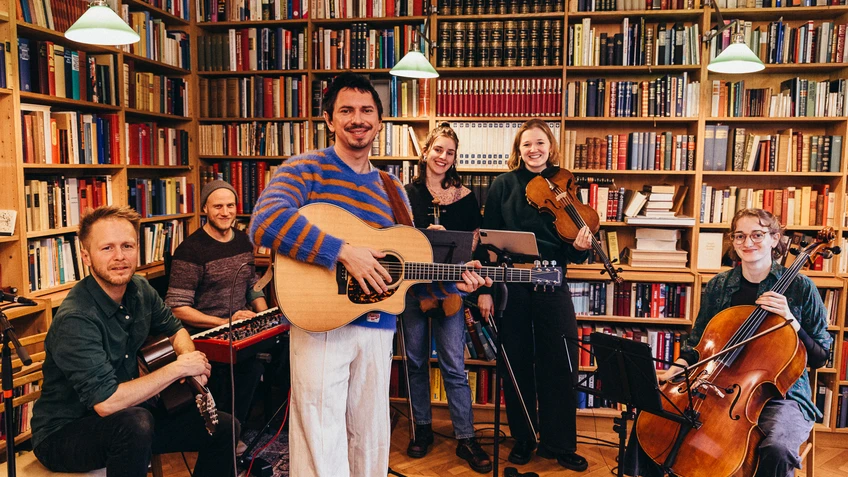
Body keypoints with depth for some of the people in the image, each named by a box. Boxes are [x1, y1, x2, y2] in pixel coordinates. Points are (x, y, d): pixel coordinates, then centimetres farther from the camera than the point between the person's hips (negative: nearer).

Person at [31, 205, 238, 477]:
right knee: (134, 423, -38)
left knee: (224, 427, -4)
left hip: (125, 413, 7)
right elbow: (106, 403, -34)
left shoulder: (140, 290, -6)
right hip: (62, 434, -7)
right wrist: (177, 368, -25)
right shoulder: (75, 320, -27)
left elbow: (174, 329, 13)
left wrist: (189, 358, -10)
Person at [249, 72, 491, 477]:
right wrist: (344, 253, -27)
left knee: (370, 439, 16)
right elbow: (265, 222, -24)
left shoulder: (392, 190, 13)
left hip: (377, 327, 5)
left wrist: (453, 281, 0)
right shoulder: (306, 170, -4)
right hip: (320, 322, -5)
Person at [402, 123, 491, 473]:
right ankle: (422, 428, 27)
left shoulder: (464, 196, 4)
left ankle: (465, 438, 9)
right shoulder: (406, 192, 4)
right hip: (411, 283, 1)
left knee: (454, 365, -1)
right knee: (416, 360, 11)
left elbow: (474, 239, 6)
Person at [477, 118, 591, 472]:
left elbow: (569, 253, 4)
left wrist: (580, 247, -19)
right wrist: (484, 289, -8)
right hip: (511, 286, -1)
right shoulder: (503, 185, 0)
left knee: (560, 366, 4)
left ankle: (558, 443, 22)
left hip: (552, 287, 1)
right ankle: (522, 439, 27)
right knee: (517, 365, 9)